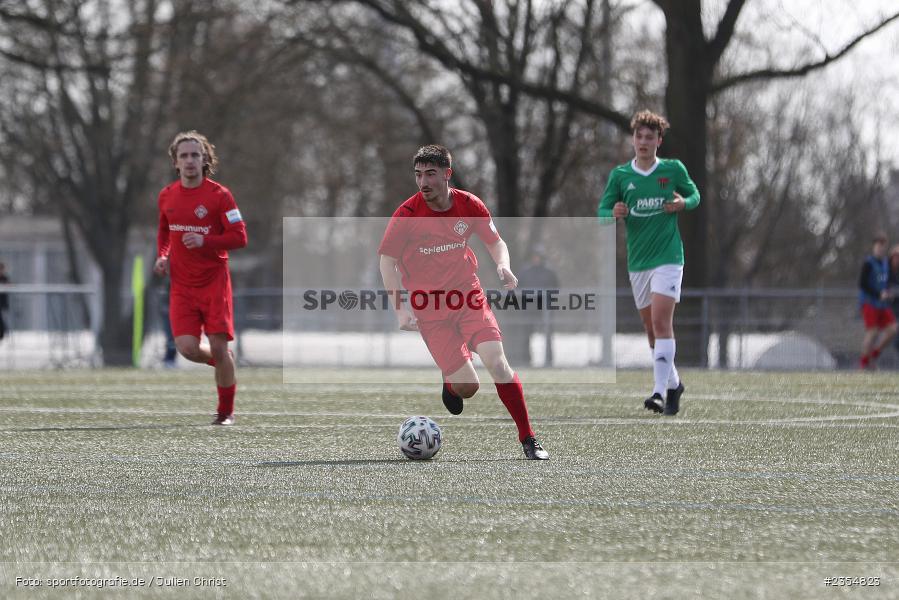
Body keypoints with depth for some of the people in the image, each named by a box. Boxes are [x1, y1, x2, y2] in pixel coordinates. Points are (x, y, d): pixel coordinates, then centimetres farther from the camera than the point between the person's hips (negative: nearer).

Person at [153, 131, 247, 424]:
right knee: (187, 348, -12)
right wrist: (163, 256, 5)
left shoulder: (219, 195, -7)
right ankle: (223, 362, 23)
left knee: (218, 347, -6)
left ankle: (226, 411, 11)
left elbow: (239, 237, -9)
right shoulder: (167, 196, 7)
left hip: (214, 282, -3)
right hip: (182, 286, 3)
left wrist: (205, 241, -22)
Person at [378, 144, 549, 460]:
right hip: (429, 309, -2)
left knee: (496, 362, -18)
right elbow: (387, 260, -6)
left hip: (469, 297, 2)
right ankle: (450, 380, 31)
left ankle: (528, 440, -9)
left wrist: (503, 267, -12)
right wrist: (400, 309, -16)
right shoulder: (407, 214, -12)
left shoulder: (469, 205, -5)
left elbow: (495, 242, 10)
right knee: (468, 387, -9)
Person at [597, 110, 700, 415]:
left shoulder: (673, 169, -1)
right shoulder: (619, 175, 3)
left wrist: (683, 203, -10)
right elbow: (601, 212, 4)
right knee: (651, 328, 11)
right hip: (637, 261, 4)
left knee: (661, 323, -17)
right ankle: (673, 383, 29)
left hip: (668, 256, -4)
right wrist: (614, 214, -19)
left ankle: (660, 391, -22)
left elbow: (694, 195, 13)